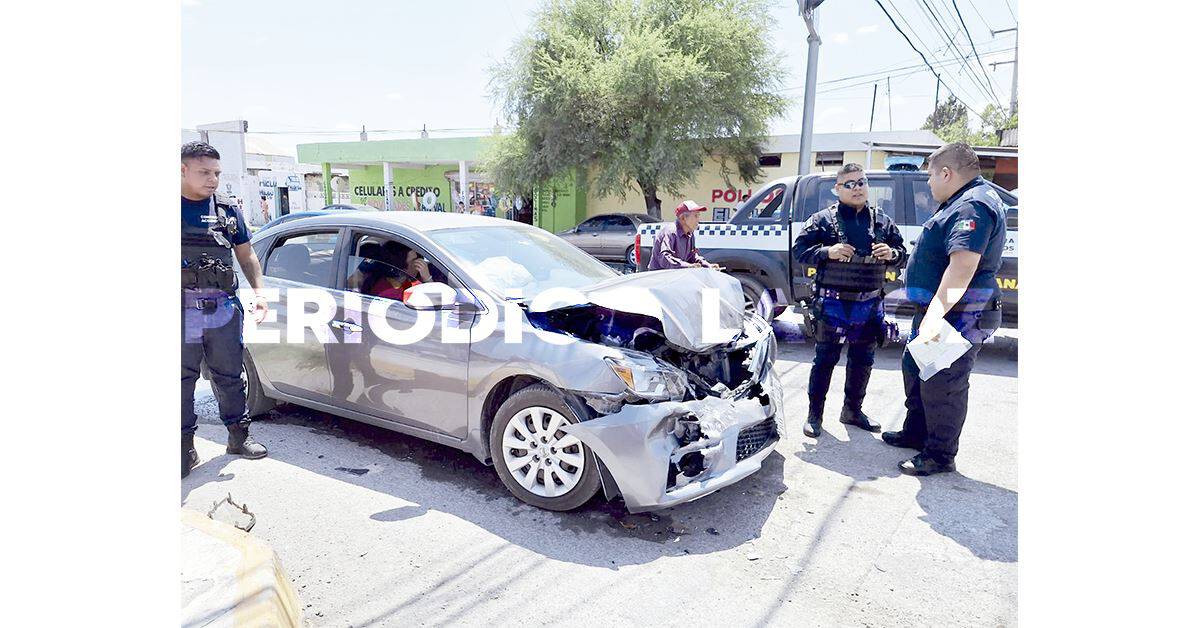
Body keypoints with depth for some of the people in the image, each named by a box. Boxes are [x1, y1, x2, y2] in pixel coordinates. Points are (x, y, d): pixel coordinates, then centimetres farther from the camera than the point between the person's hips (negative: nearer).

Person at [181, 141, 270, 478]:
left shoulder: (227, 211, 8)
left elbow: (246, 255, 15)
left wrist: (258, 291, 3)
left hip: (224, 310, 2)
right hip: (183, 312, -2)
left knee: (230, 377, 13)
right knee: (182, 381, 6)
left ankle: (238, 435, 26)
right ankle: (185, 447, 17)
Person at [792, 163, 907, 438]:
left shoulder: (882, 221, 9)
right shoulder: (823, 219, -3)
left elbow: (901, 252, 15)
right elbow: (799, 250, -4)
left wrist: (891, 254, -8)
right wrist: (827, 252, -20)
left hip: (870, 305, 5)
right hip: (834, 304, -4)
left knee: (863, 361, 15)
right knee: (825, 359, 2)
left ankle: (852, 410, 31)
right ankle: (814, 414, 13)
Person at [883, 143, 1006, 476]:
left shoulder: (972, 205, -21)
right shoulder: (966, 201, 16)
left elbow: (963, 265, -33)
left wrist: (935, 315, -39)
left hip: (957, 317, -11)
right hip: (936, 311, 11)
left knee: (941, 385, -3)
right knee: (915, 369, 22)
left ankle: (940, 455, 10)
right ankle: (915, 432, 37)